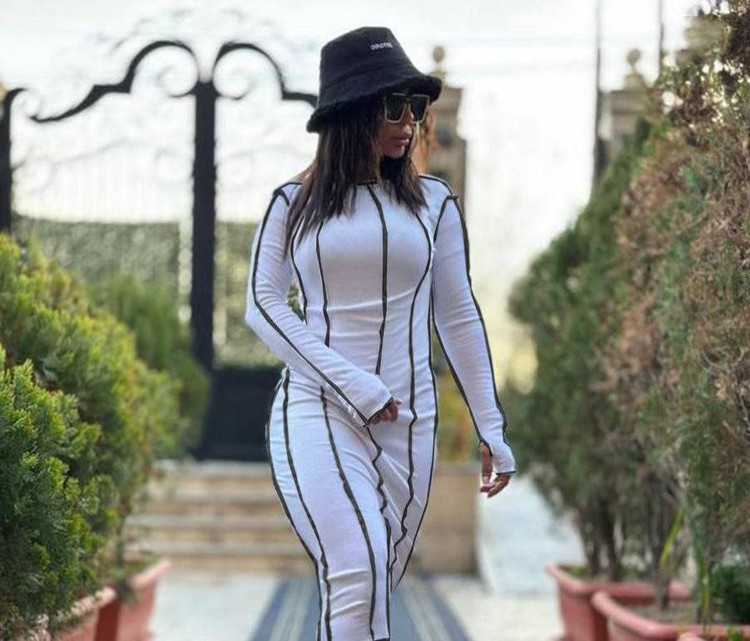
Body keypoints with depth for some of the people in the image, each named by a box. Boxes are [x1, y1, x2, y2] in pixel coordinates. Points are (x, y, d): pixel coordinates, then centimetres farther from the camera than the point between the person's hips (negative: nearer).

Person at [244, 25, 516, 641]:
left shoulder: (433, 201, 9)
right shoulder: (294, 203, 6)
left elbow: (458, 317, 12)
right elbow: (263, 304, 0)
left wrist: (492, 428, 9)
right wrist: (352, 386, -10)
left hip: (407, 423, 3)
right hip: (316, 412, -3)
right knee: (357, 578, -22)